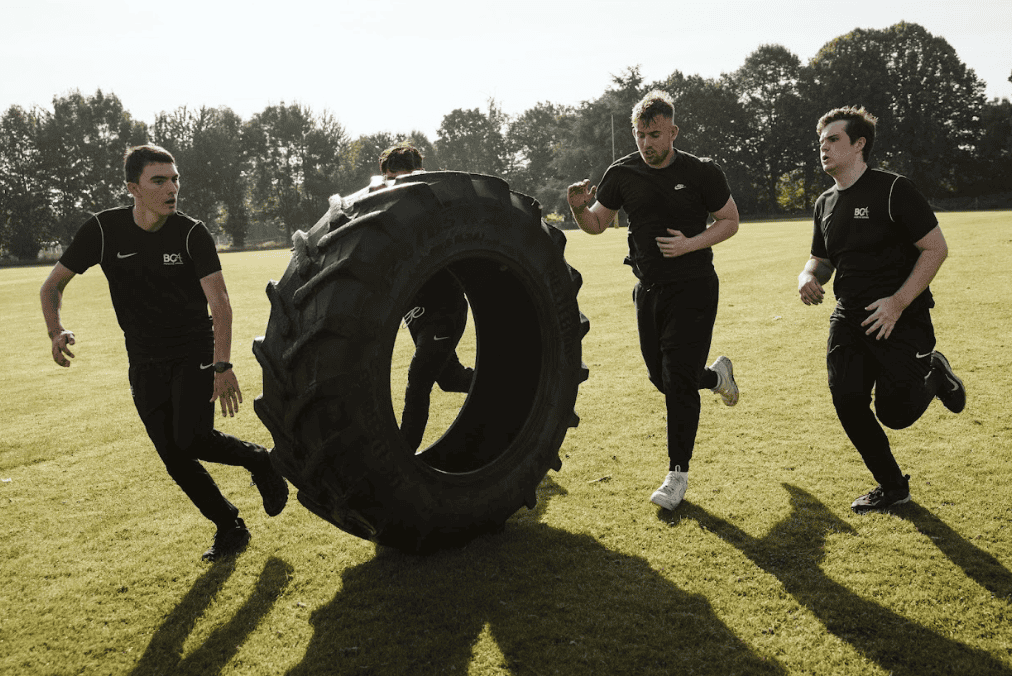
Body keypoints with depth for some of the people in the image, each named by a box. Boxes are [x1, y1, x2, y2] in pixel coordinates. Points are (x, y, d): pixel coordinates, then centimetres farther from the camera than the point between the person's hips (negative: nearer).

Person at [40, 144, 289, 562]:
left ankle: (259, 460, 8)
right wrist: (56, 331, -17)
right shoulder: (104, 230, -6)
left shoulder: (191, 234, -11)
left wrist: (222, 365, -33)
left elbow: (219, 303, -19)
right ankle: (230, 528, 20)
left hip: (195, 352, -3)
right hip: (145, 363, 3)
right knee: (174, 458, 2)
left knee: (192, 439, -22)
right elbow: (53, 284, 3)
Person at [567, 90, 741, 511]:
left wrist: (690, 244, -17)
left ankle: (678, 473, 4)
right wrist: (579, 210, -14)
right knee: (661, 378, 11)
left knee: (678, 380, -7)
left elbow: (730, 220, 0)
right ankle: (715, 374, 44)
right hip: (648, 289, 4)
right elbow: (597, 224, 9)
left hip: (693, 288, -4)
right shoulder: (622, 174, 0)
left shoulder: (702, 172, -8)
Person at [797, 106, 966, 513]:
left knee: (895, 412, -11)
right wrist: (808, 277, -2)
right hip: (849, 317, 6)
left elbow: (936, 248, -11)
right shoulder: (825, 204, 10)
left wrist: (898, 302, -19)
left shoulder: (893, 189, -10)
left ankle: (933, 375, 25)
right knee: (847, 403, -4)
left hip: (901, 317, -6)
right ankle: (892, 487, 17)